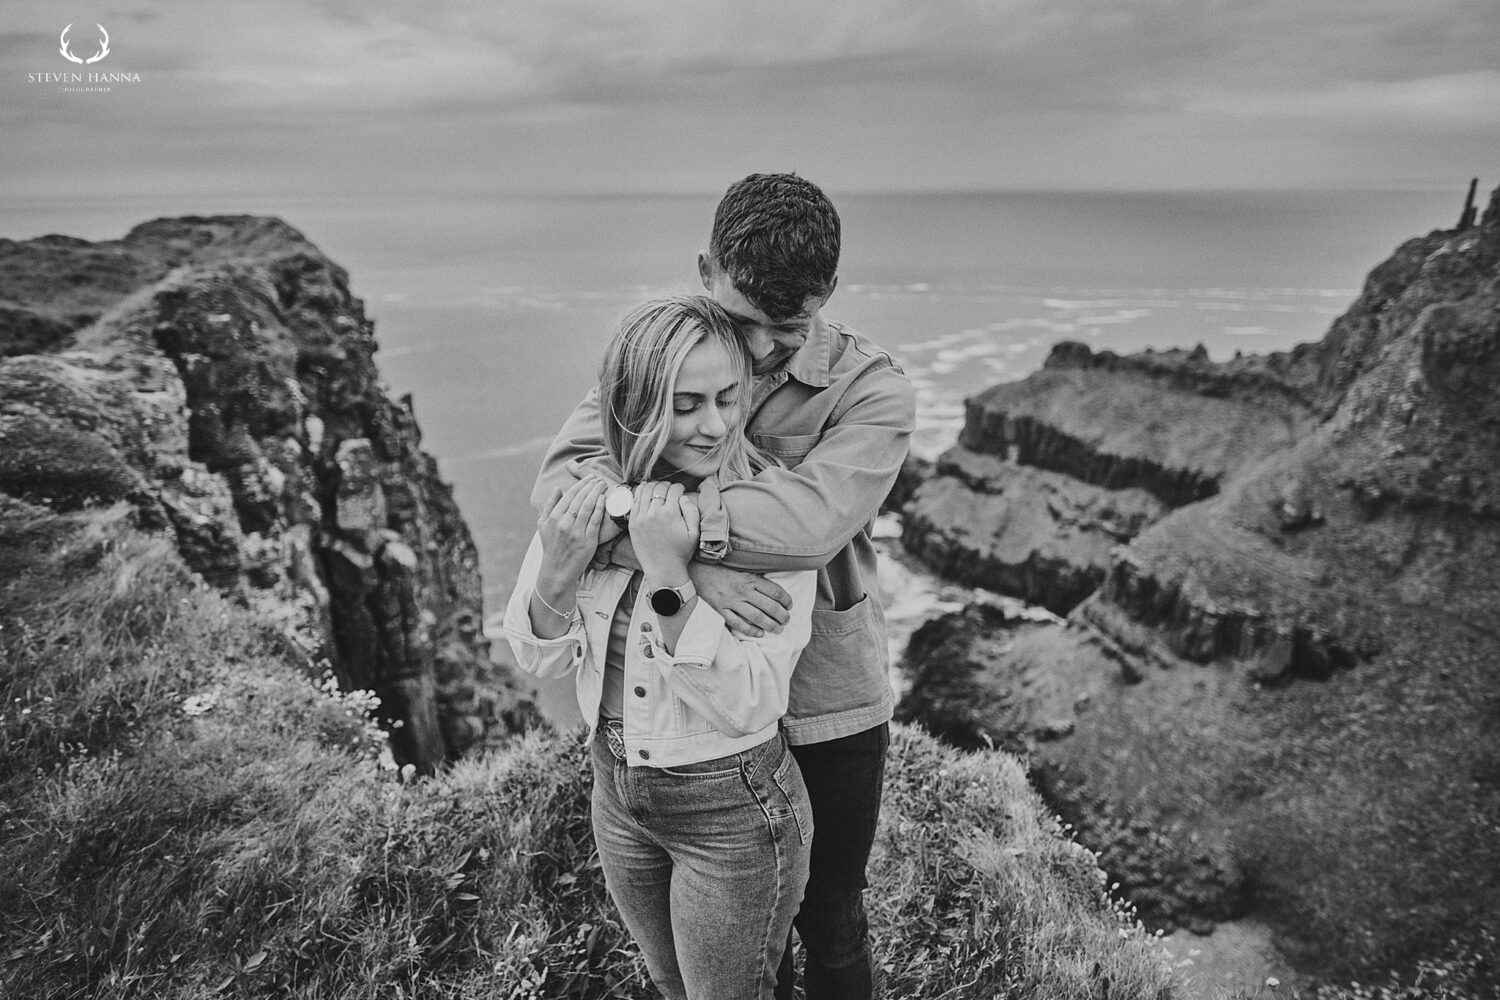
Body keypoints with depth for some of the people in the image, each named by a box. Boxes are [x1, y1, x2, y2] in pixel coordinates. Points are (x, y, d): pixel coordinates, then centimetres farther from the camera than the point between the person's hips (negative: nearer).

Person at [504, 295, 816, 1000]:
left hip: (735, 809, -5)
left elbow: (744, 707, -27)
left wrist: (668, 572, -38)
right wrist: (557, 567, -25)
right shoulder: (589, 490, -10)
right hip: (617, 794, 5)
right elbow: (542, 661, -6)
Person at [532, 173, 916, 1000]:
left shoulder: (873, 391, -17)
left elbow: (810, 520, -34)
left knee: (830, 923, 21)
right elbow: (559, 479, -21)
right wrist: (692, 562, -34)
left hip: (827, 703, -2)